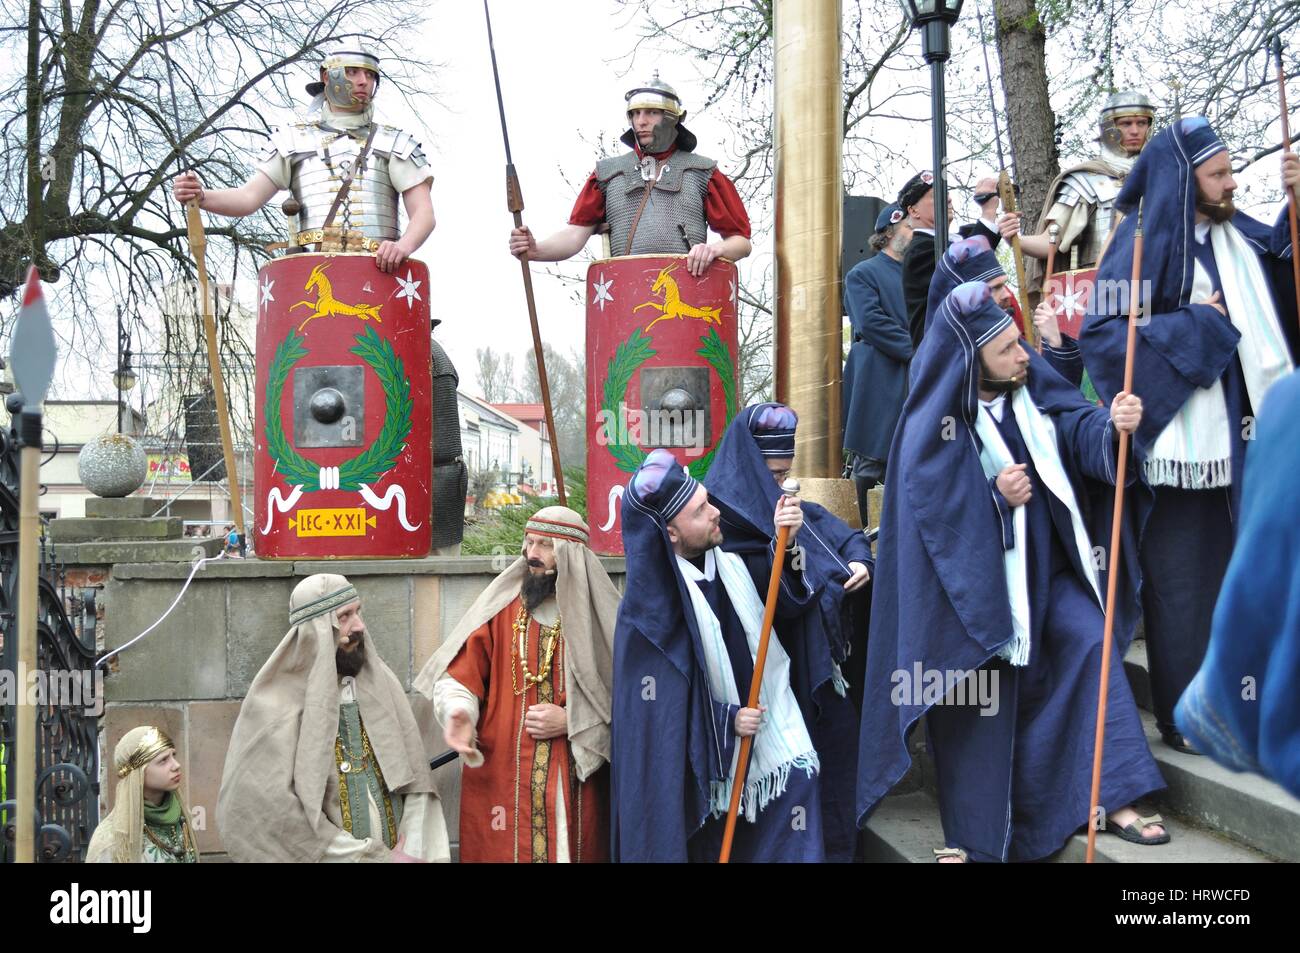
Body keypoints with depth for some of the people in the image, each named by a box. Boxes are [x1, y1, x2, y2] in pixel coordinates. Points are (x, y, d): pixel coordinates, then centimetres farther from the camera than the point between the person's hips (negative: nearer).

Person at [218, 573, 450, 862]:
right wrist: (378, 858, -15)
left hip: (395, 852, 3)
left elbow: (415, 778, 2)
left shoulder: (378, 680, 3)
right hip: (341, 857, -3)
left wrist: (413, 852, -11)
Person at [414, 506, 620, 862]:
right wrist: (459, 714, -22)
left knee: (574, 851, 7)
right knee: (501, 849, 6)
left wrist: (571, 721, -11)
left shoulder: (600, 616, 0)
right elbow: (456, 677, -1)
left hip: (577, 783, 0)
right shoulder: (500, 607, 1)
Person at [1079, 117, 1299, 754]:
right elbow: (1098, 331, -17)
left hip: (1246, 436, 7)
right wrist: (1191, 325, -15)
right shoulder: (1144, 242, -10)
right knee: (1184, 579, 1)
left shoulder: (1237, 234, 10)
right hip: (1182, 443, -7)